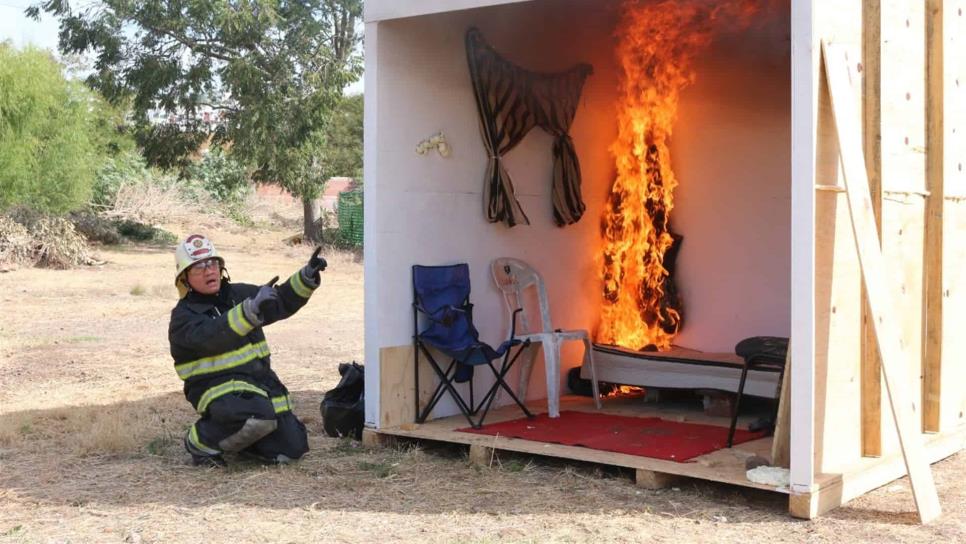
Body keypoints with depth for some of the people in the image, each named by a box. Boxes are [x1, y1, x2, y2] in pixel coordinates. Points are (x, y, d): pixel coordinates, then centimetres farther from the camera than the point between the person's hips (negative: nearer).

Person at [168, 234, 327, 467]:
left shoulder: (239, 294, 9)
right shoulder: (183, 317, -10)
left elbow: (283, 302, 7)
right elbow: (212, 338, -29)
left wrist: (307, 277, -11)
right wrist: (251, 310, -43)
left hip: (260, 379, 6)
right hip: (217, 387, -6)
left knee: (291, 448, -3)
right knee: (258, 414, -37)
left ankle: (238, 437, 24)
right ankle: (200, 441, -9)